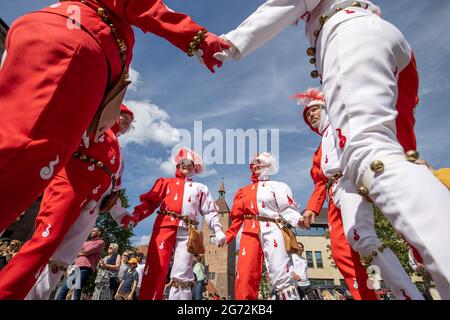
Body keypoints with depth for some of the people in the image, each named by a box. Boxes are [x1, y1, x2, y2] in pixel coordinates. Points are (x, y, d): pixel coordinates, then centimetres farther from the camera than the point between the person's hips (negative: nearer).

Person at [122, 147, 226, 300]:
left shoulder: (201, 188, 24)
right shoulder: (166, 182, 21)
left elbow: (209, 211, 15)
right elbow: (150, 201, 10)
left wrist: (217, 230, -1)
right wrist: (135, 217, -7)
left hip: (187, 232, 1)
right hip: (165, 227, -1)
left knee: (182, 275, -1)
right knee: (155, 268, -7)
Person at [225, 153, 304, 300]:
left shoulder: (277, 186, 16)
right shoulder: (243, 191, 26)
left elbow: (287, 208, 2)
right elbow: (237, 216, 22)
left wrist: (298, 220, -17)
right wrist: (228, 236, 13)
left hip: (271, 229, -3)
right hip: (249, 233, 3)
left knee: (281, 274, -9)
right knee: (244, 276, -2)